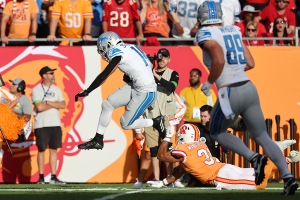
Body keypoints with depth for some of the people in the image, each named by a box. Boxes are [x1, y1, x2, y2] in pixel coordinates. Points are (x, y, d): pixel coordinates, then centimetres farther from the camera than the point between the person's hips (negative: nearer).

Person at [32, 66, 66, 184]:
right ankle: (41, 177, 1)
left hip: (55, 124, 4)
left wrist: (47, 102, -9)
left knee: (54, 149, 3)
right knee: (41, 149, -3)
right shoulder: (36, 89, -1)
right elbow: (39, 107, -14)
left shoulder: (56, 89, 13)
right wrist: (55, 104, -5)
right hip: (42, 125, -4)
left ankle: (53, 177, 4)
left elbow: (63, 105, 1)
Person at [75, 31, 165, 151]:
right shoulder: (128, 48, 12)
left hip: (145, 92, -9)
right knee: (107, 104, 6)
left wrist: (87, 91, -11)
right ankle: (98, 141, 14)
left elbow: (105, 75, -15)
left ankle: (156, 122, 12)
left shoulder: (117, 52, -14)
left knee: (126, 124, -1)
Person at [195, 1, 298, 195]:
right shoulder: (234, 31, 14)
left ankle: (253, 157, -3)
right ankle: (288, 176, -3)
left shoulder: (206, 35, -7)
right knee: (262, 136, 14)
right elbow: (250, 63, 15)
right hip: (250, 89, 6)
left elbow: (219, 60, -23)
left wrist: (209, 83, -8)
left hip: (230, 93, -6)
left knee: (217, 133, 19)